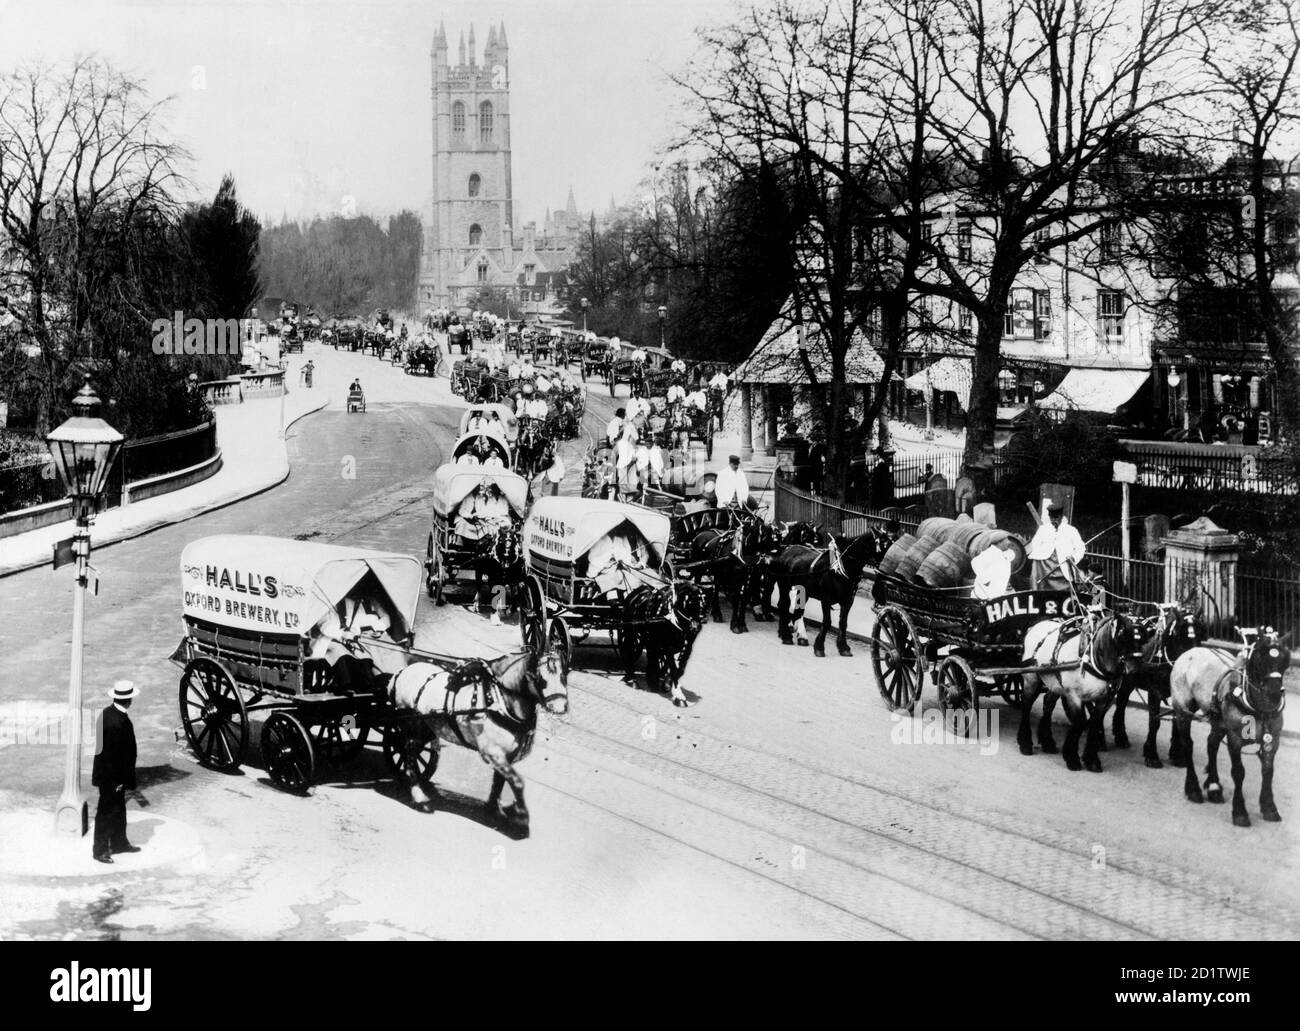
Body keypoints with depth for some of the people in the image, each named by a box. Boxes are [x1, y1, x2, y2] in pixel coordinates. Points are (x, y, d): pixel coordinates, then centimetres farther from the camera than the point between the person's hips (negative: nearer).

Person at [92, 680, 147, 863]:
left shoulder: (106, 712, 1)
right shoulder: (120, 722, -28)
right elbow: (123, 754, -25)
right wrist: (130, 783, -17)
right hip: (112, 776, -9)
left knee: (119, 808, 21)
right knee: (107, 811, 3)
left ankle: (119, 842, 34)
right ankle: (100, 849, 14)